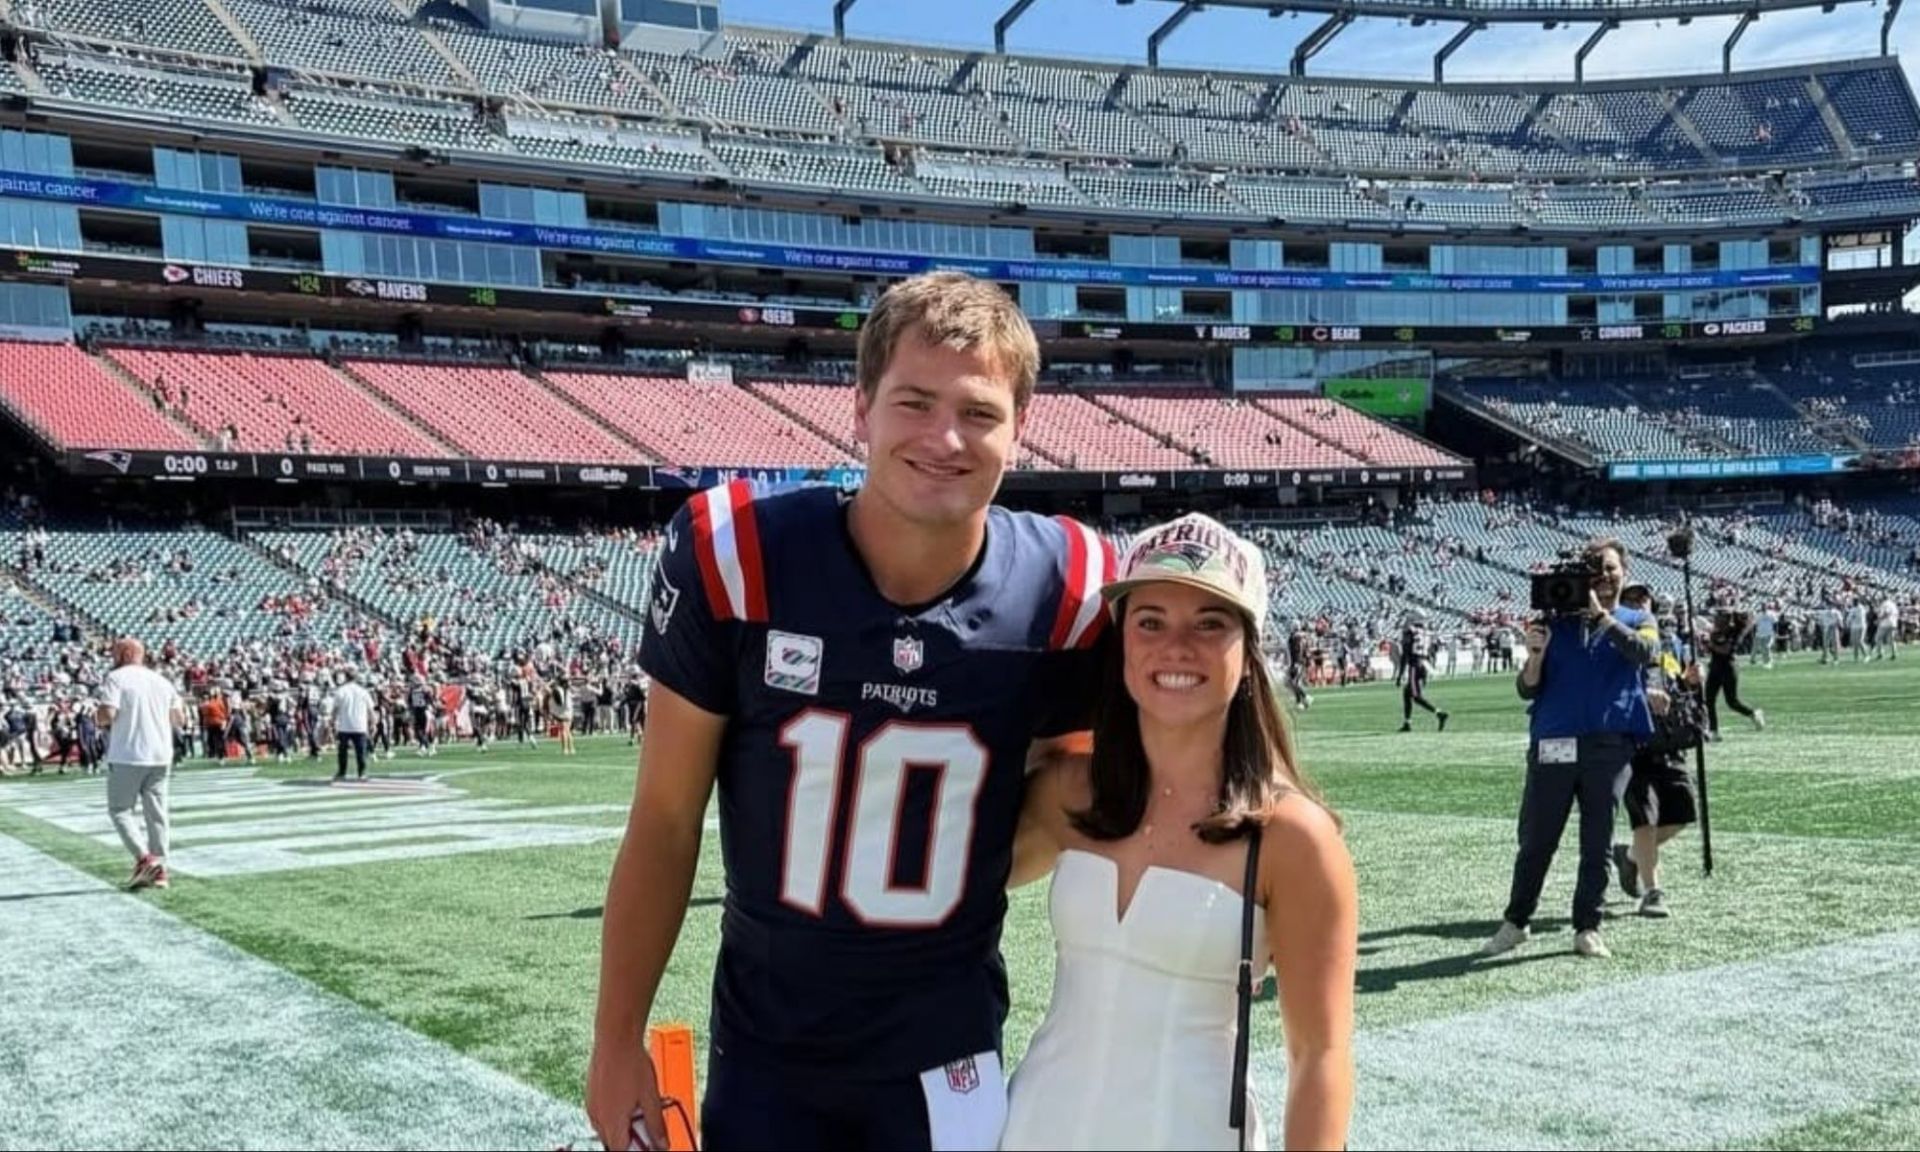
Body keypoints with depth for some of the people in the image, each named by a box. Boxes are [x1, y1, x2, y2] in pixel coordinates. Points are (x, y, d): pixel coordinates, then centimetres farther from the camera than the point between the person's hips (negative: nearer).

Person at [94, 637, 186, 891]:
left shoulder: (116, 678, -4)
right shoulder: (161, 680, 12)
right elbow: (180, 720, 13)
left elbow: (106, 715, -15)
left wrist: (98, 711, 6)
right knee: (157, 813, 9)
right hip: (160, 757, 5)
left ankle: (144, 858, -11)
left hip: (127, 757, -5)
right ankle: (159, 870, 8)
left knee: (119, 809, 5)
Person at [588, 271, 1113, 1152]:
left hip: (947, 1057, 1)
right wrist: (617, 1039, -4)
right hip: (764, 1052, 0)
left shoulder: (1065, 592, -15)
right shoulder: (734, 558, -18)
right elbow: (665, 823, -8)